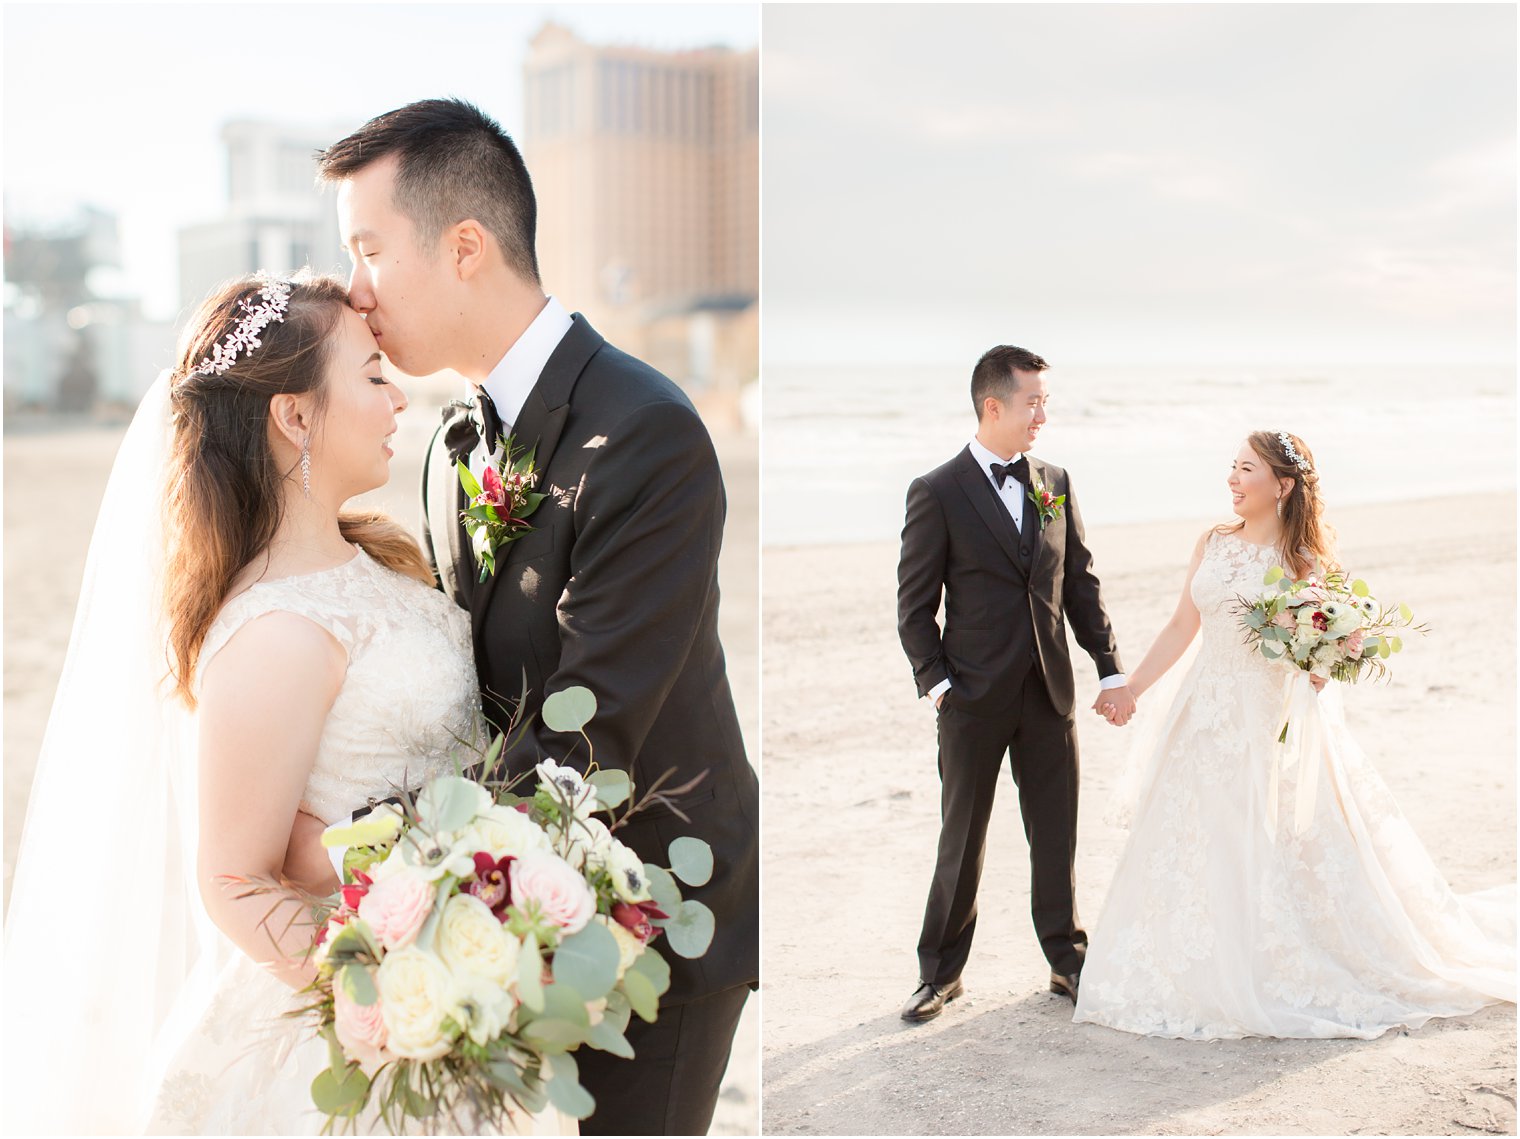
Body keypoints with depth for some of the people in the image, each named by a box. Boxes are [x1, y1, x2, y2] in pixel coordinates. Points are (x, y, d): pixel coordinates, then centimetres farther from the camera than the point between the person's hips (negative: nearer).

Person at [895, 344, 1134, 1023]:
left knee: (1056, 834, 11)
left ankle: (1066, 959, 26)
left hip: (1049, 692, 4)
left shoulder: (1055, 483, 7)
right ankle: (941, 971, 21)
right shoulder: (937, 494, -7)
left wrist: (1111, 671, 5)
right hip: (974, 697, -4)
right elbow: (915, 606, -5)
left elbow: (1081, 584, 9)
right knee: (961, 840, 7)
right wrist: (937, 684, -11)